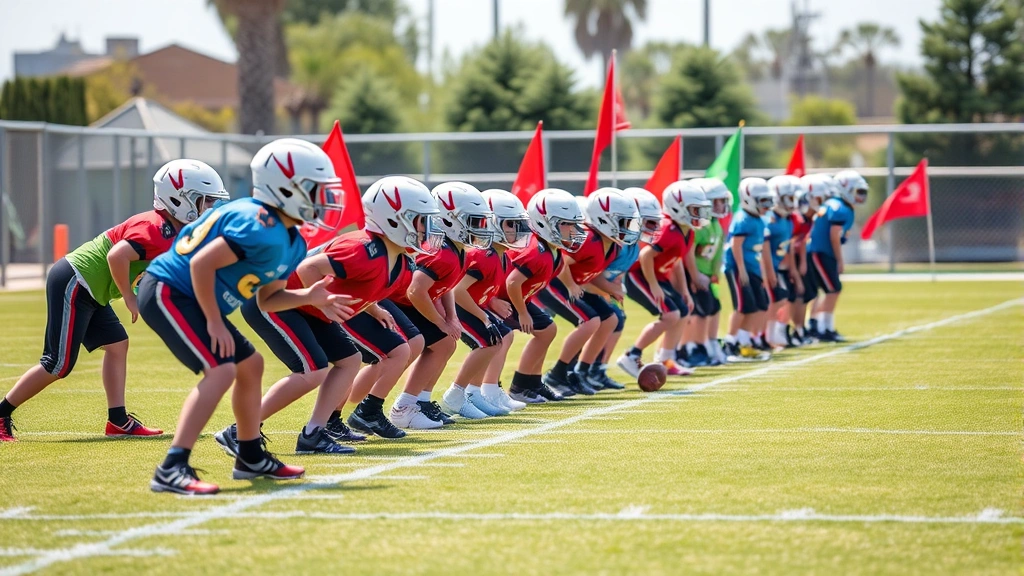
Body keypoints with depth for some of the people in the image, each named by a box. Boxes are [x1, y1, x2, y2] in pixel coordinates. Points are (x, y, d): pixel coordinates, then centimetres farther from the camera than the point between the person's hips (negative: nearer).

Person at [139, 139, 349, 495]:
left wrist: (310, 298, 0)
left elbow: (266, 299, 15)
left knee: (250, 365, 19)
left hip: (190, 298, 11)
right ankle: (172, 470, -29)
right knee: (221, 370, -23)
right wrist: (215, 323, -20)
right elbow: (202, 264, -27)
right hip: (167, 292, -11)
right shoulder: (263, 228, -24)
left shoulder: (291, 244, 8)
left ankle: (251, 458, 33)